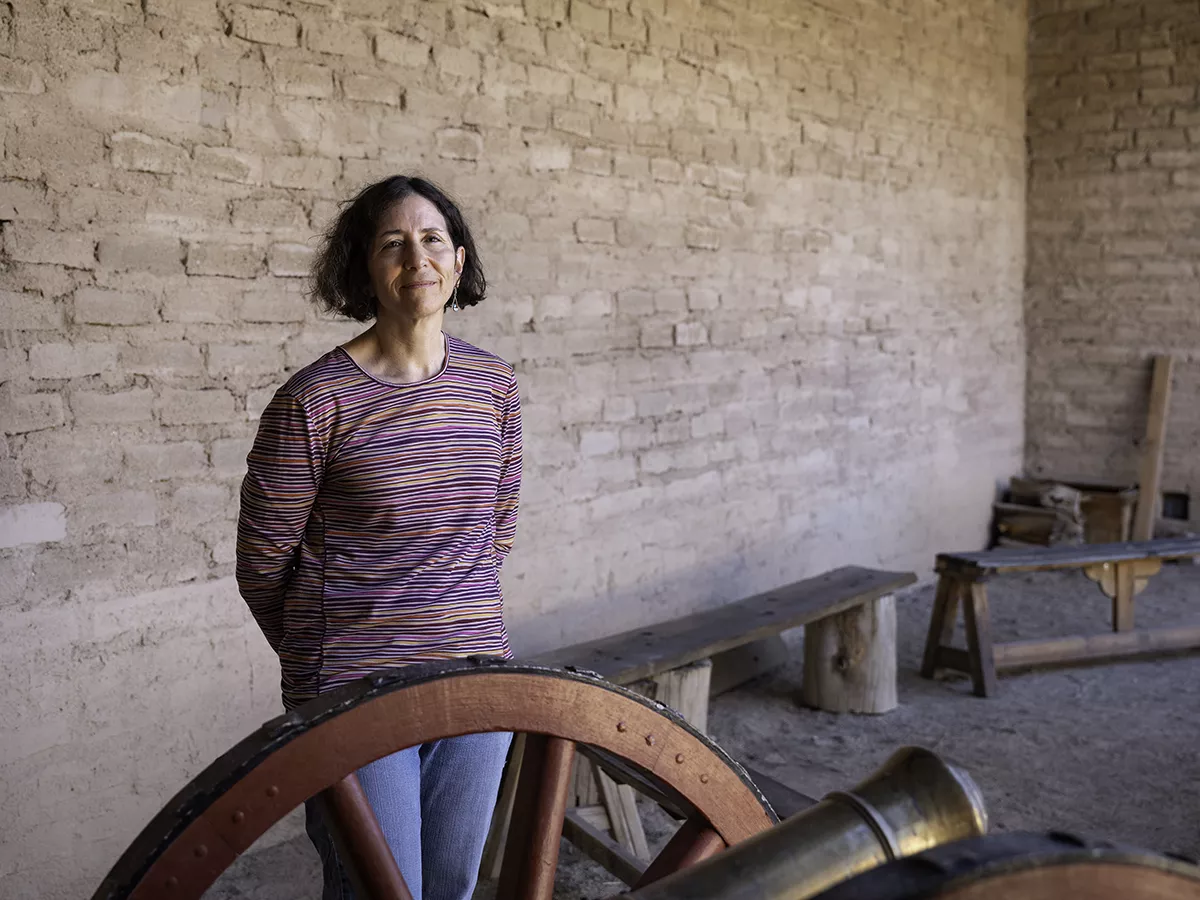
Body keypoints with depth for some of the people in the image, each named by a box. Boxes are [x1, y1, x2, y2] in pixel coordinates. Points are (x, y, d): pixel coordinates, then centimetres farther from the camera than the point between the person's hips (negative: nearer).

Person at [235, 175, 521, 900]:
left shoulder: (495, 385, 2)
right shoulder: (316, 400, -13)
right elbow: (262, 563, -3)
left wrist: (457, 618, 12)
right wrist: (321, 653, 8)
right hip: (356, 696, -4)